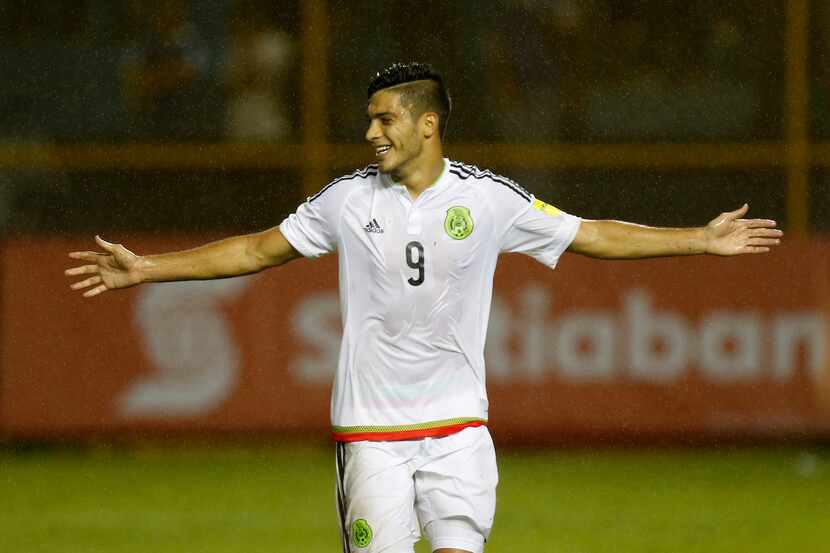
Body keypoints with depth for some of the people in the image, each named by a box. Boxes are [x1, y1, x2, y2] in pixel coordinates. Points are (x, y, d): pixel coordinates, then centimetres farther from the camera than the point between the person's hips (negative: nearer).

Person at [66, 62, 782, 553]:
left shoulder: (488, 198, -2)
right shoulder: (349, 198, 1)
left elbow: (593, 236, 4)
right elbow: (260, 249, 9)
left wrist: (702, 239, 0)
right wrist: (146, 269, 7)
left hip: (457, 425, 0)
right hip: (371, 429, 0)